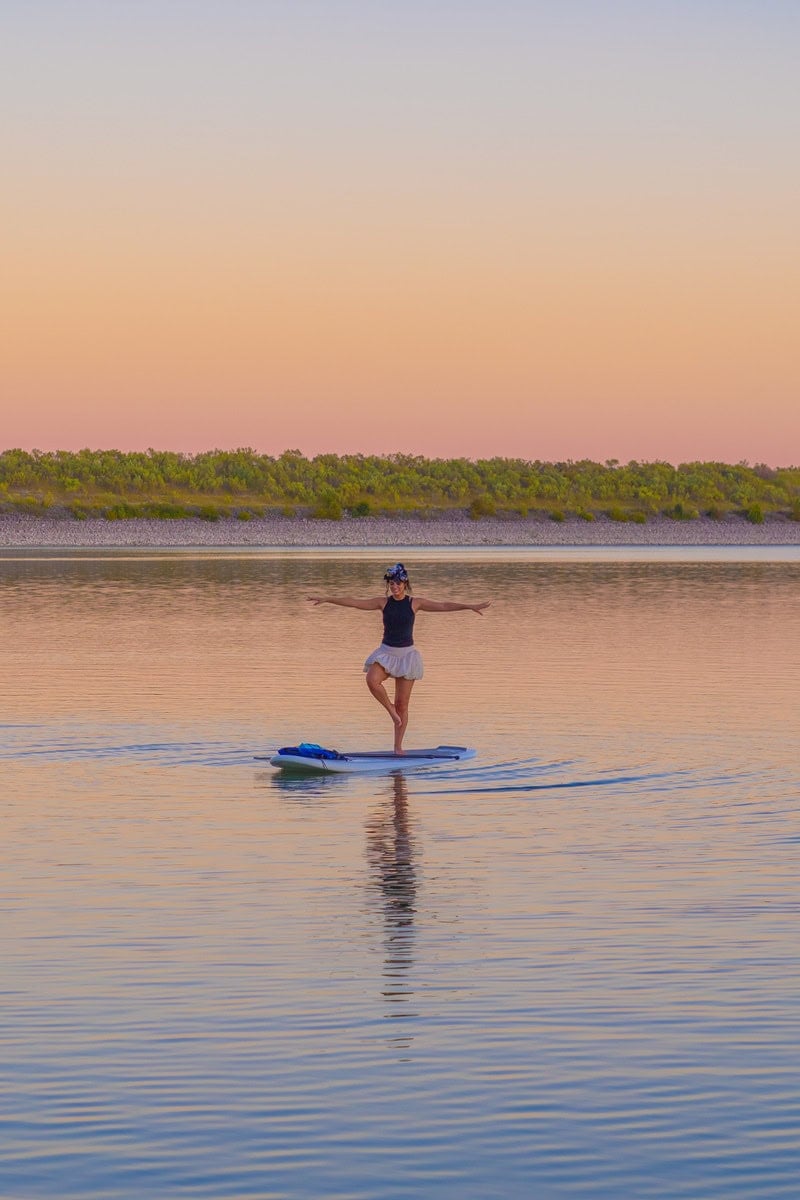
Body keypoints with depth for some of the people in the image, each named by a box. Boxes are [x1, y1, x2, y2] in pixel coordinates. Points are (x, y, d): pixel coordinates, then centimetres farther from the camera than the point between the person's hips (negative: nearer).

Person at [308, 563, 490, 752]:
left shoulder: (415, 603, -2)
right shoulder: (383, 602, 1)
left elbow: (444, 606, -5)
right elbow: (354, 602, 0)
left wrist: (471, 607, -12)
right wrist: (327, 599, -4)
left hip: (406, 653, -1)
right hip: (386, 652, 1)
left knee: (402, 704, 1)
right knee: (372, 680, -30)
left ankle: (398, 746, 10)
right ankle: (391, 709, -3)